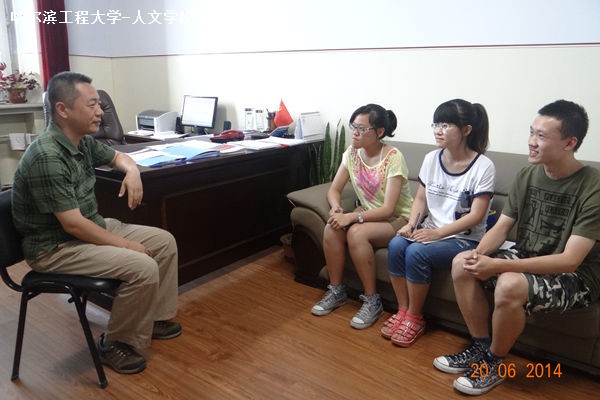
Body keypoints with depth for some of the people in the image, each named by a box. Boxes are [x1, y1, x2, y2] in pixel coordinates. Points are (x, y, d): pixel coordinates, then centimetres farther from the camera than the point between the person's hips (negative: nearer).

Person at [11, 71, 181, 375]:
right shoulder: (46, 157, -28)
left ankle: (156, 316, 20)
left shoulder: (83, 141, 0)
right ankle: (115, 343, -2)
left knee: (165, 242, 6)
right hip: (55, 246, -9)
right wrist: (125, 245, -19)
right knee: (143, 268, -25)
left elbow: (117, 156, 21)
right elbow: (73, 225, -28)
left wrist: (132, 171, -3)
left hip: (92, 226, 9)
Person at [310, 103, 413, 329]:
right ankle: (336, 291, -6)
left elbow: (388, 208, -26)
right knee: (332, 228, -23)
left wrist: (352, 217, -34)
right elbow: (334, 189, 0)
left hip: (397, 219, -6)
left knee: (356, 233, -33)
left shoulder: (394, 158, -23)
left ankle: (372, 300, -17)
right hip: (367, 214, 6)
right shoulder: (352, 153, -4)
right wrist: (336, 208, -22)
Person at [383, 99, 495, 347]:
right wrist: (411, 224, -11)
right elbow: (420, 199, 9)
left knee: (417, 252, -30)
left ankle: (415, 318, -8)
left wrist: (437, 233, -23)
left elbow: (476, 216, -16)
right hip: (431, 232, 5)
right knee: (396, 245, -24)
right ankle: (402, 311, -8)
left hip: (464, 239, -5)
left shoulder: (483, 166, -13)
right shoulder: (431, 159, 4)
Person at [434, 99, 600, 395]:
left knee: (509, 285, -34)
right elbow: (501, 227, 0)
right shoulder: (527, 175, -3)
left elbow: (570, 261, -27)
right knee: (462, 264, -11)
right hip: (526, 258, 7)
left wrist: (498, 266, -33)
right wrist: (479, 254, -23)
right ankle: (480, 349, 3)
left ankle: (494, 364, -6)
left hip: (575, 277, -7)